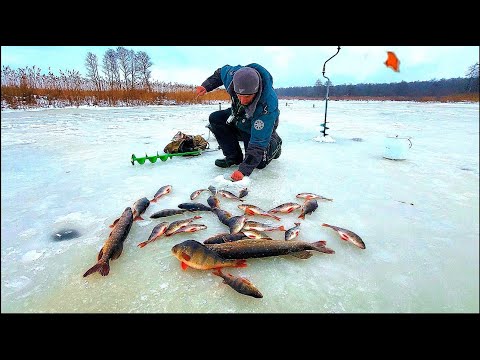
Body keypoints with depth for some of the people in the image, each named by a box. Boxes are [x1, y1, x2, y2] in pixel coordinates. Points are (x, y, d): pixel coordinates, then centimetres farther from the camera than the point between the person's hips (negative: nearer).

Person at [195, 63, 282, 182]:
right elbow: (221, 72, -1)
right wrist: (206, 86, -13)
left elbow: (258, 142, -42)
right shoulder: (232, 75, -30)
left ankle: (275, 143, 18)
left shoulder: (268, 105, -44)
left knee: (259, 163, -12)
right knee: (215, 119, -16)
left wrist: (243, 170, -47)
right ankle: (234, 157, -6)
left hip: (259, 127, -5)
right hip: (238, 117, 6)